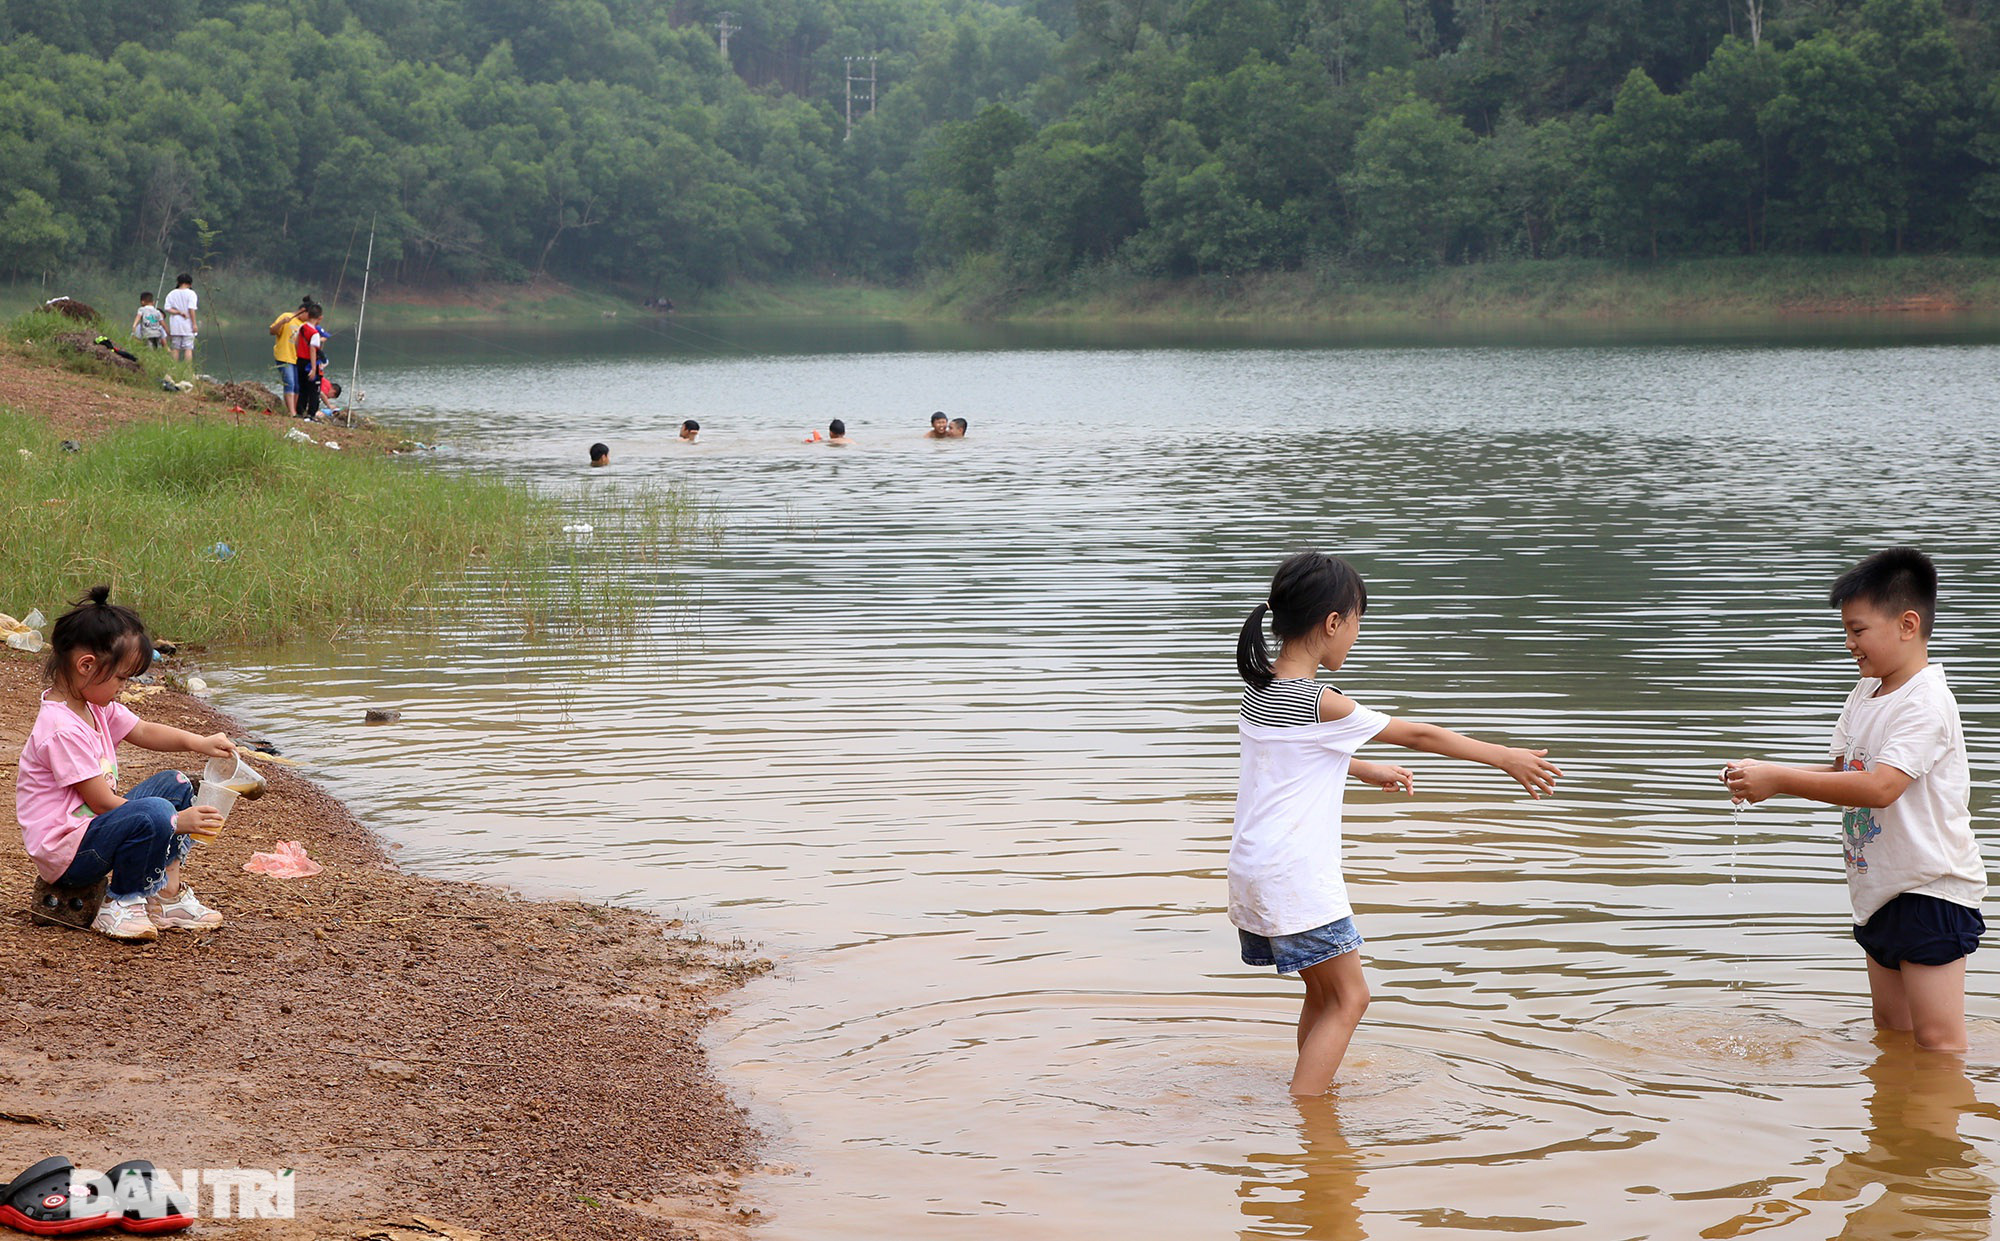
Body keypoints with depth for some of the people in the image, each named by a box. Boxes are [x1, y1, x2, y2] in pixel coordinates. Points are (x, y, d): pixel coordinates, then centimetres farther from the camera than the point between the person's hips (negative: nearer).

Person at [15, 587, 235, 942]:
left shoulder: (94, 707, 6)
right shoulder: (63, 729, -25)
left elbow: (144, 731, 19)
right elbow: (103, 802, -23)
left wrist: (199, 743, 2)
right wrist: (175, 821, -18)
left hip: (89, 825, 11)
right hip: (63, 855, -11)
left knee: (175, 785, 14)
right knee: (154, 813, -32)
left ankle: (166, 893, 8)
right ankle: (120, 906, -12)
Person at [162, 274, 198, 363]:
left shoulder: (171, 294, 8)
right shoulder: (190, 293, -5)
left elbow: (168, 309, -2)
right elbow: (191, 309, -12)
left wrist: (179, 312, -6)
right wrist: (194, 324, -10)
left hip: (175, 325, 4)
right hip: (188, 325, -4)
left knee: (175, 349, 7)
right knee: (188, 349, -4)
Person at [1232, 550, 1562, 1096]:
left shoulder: (1259, 692, 7)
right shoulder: (1323, 704, -17)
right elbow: (1419, 735, -7)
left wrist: (1368, 771, 42)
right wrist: (1507, 758, 3)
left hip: (1253, 874, 9)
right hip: (1297, 880, -9)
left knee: (1324, 991, 21)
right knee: (1348, 997, 1)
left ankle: (1307, 1094, 29)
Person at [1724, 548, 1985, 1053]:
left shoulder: (1926, 703, -20)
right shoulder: (1866, 693, 10)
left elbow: (1880, 786, -31)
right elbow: (1843, 772, 17)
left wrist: (1780, 779, -29)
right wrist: (1764, 775, 0)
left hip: (1932, 891, -10)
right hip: (1881, 888, 10)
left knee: (1937, 1040, -9)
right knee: (1890, 1028, 19)